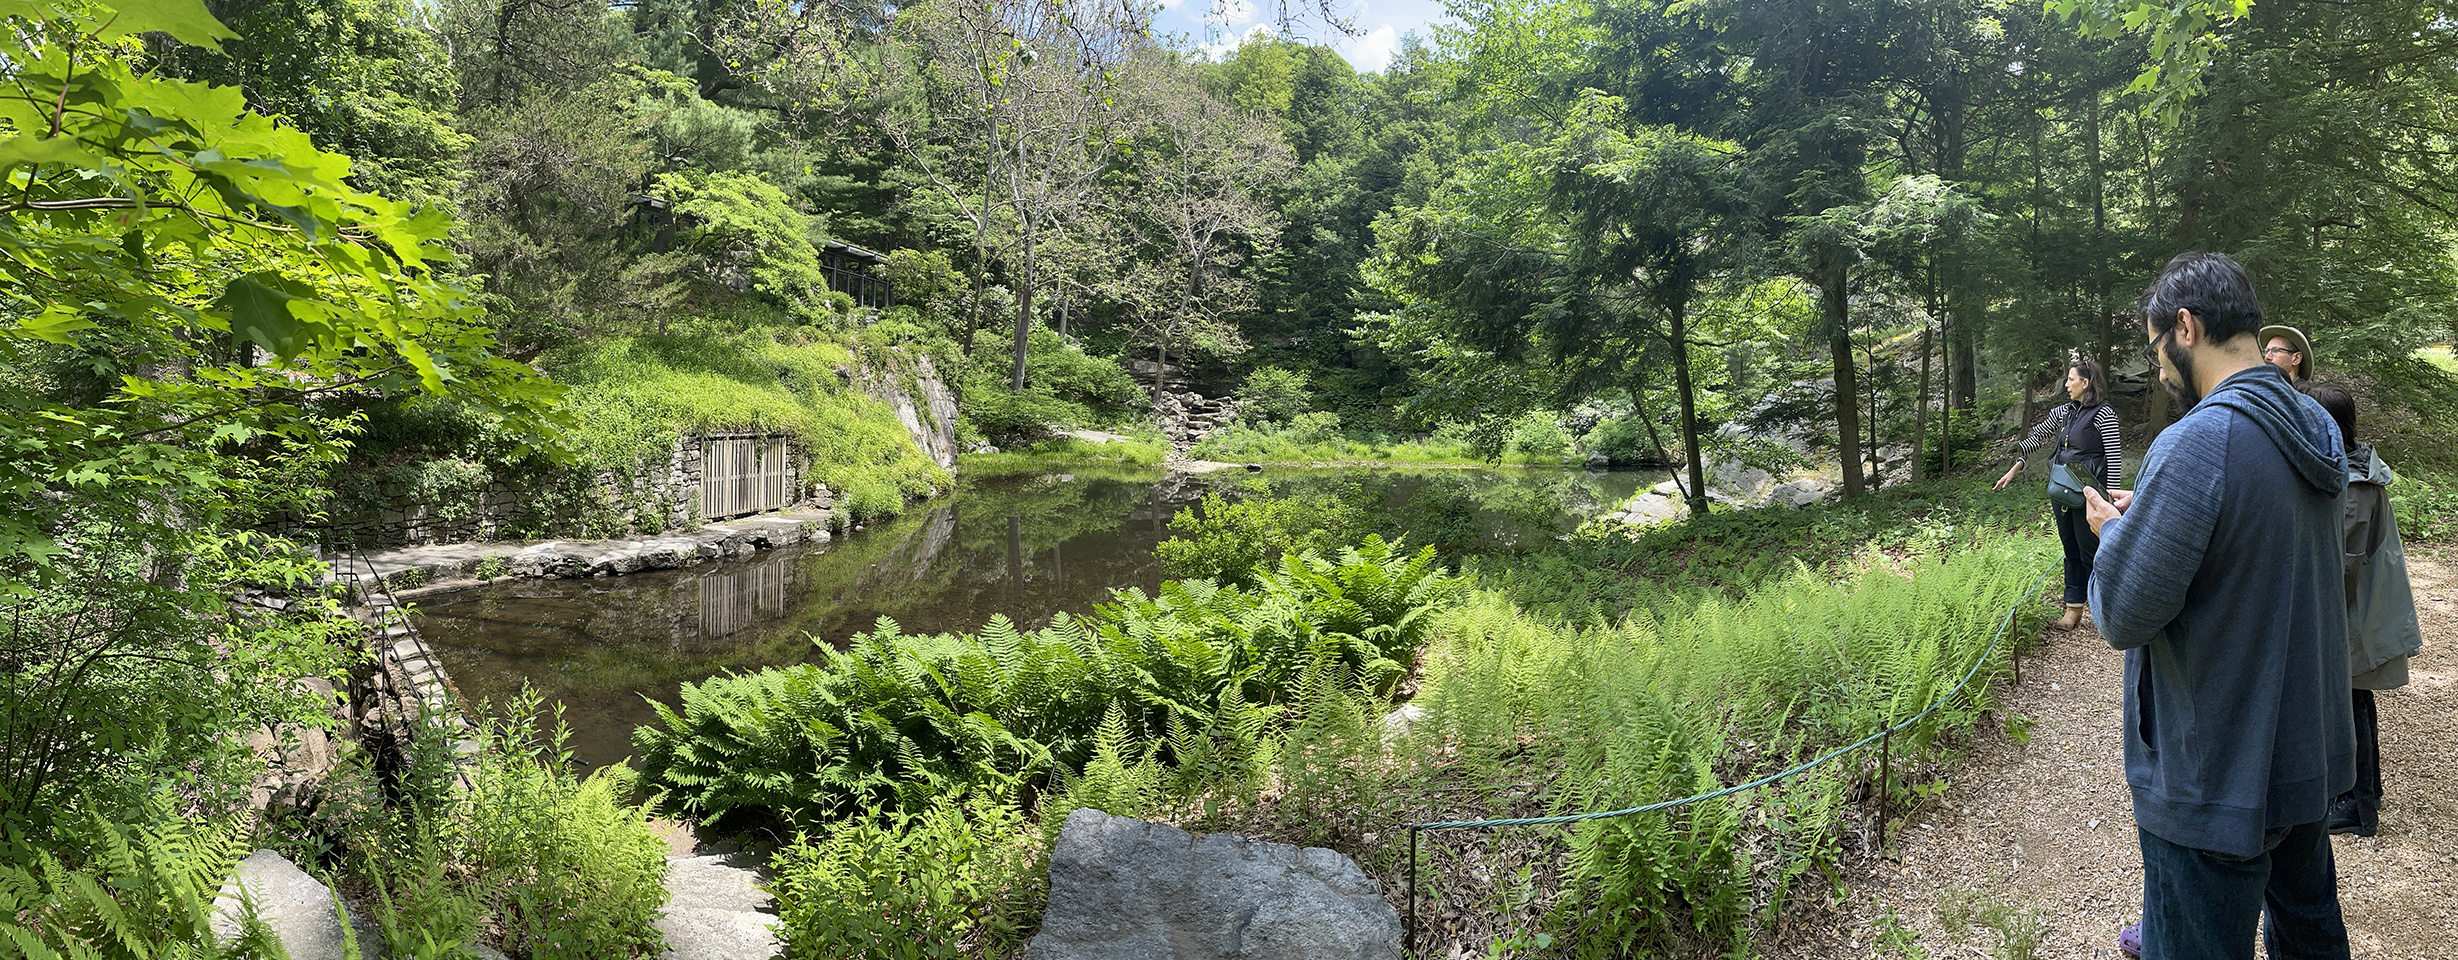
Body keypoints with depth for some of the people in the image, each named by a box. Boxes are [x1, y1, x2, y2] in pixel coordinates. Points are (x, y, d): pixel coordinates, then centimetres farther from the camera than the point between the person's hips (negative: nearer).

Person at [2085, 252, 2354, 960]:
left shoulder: (2198, 443, -26)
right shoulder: (2315, 430, 3)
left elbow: (2124, 614, -24)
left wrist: (2112, 532, -5)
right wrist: (2145, 516, 8)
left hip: (2217, 782, -9)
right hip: (2313, 754, 9)